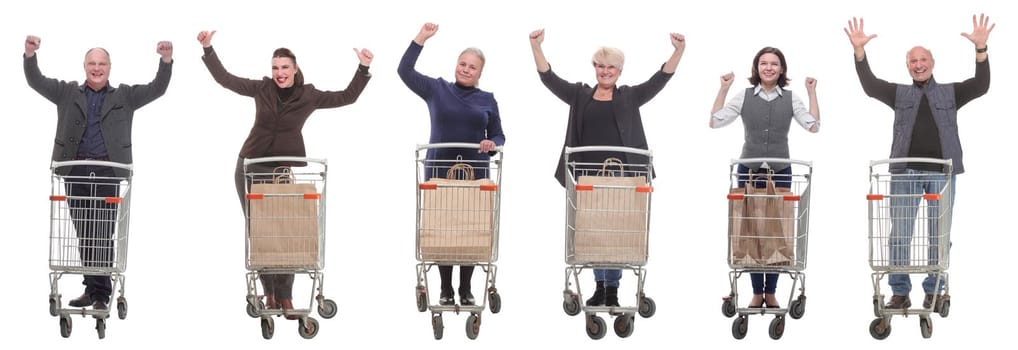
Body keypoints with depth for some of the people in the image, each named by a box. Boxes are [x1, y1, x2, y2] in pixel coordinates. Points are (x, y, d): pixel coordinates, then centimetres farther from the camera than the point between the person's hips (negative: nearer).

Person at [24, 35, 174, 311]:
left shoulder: (124, 96, 11)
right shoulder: (67, 93, 13)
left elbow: (157, 89, 3)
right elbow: (36, 82, 5)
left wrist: (166, 60, -12)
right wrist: (30, 55, -13)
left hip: (107, 173, -2)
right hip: (76, 172, 2)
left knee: (103, 234, -5)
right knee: (84, 233, 6)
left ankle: (100, 293, -2)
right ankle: (93, 289, 15)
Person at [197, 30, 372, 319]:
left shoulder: (308, 96, 1)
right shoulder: (262, 89, 3)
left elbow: (347, 97, 5)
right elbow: (224, 79, 8)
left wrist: (363, 69, -3)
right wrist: (208, 49, 4)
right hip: (251, 168, 2)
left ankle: (285, 297, 2)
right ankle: (270, 292, 12)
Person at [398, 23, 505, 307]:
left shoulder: (487, 100, 7)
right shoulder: (436, 89, 4)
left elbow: (498, 136, 10)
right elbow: (405, 71, -5)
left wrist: (492, 144, -14)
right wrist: (421, 39, -11)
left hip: (474, 172, 1)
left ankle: (466, 290, 12)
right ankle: (446, 290, 10)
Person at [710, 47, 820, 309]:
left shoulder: (790, 99, 5)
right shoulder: (744, 97, 4)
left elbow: (813, 126, -2)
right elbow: (715, 122, 1)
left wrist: (812, 93, -5)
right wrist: (723, 90, -3)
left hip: (780, 171, 0)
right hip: (749, 170, 0)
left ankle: (770, 291, 8)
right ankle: (757, 292, 6)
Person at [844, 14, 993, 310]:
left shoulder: (951, 93, 11)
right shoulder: (900, 94, 12)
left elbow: (981, 85, -3)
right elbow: (870, 86, 0)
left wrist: (981, 48, -16)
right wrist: (859, 51, -13)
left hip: (941, 172, 0)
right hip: (905, 171, 0)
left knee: (939, 235, 3)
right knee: (899, 233, -1)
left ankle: (934, 291, 11)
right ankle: (900, 292, 6)